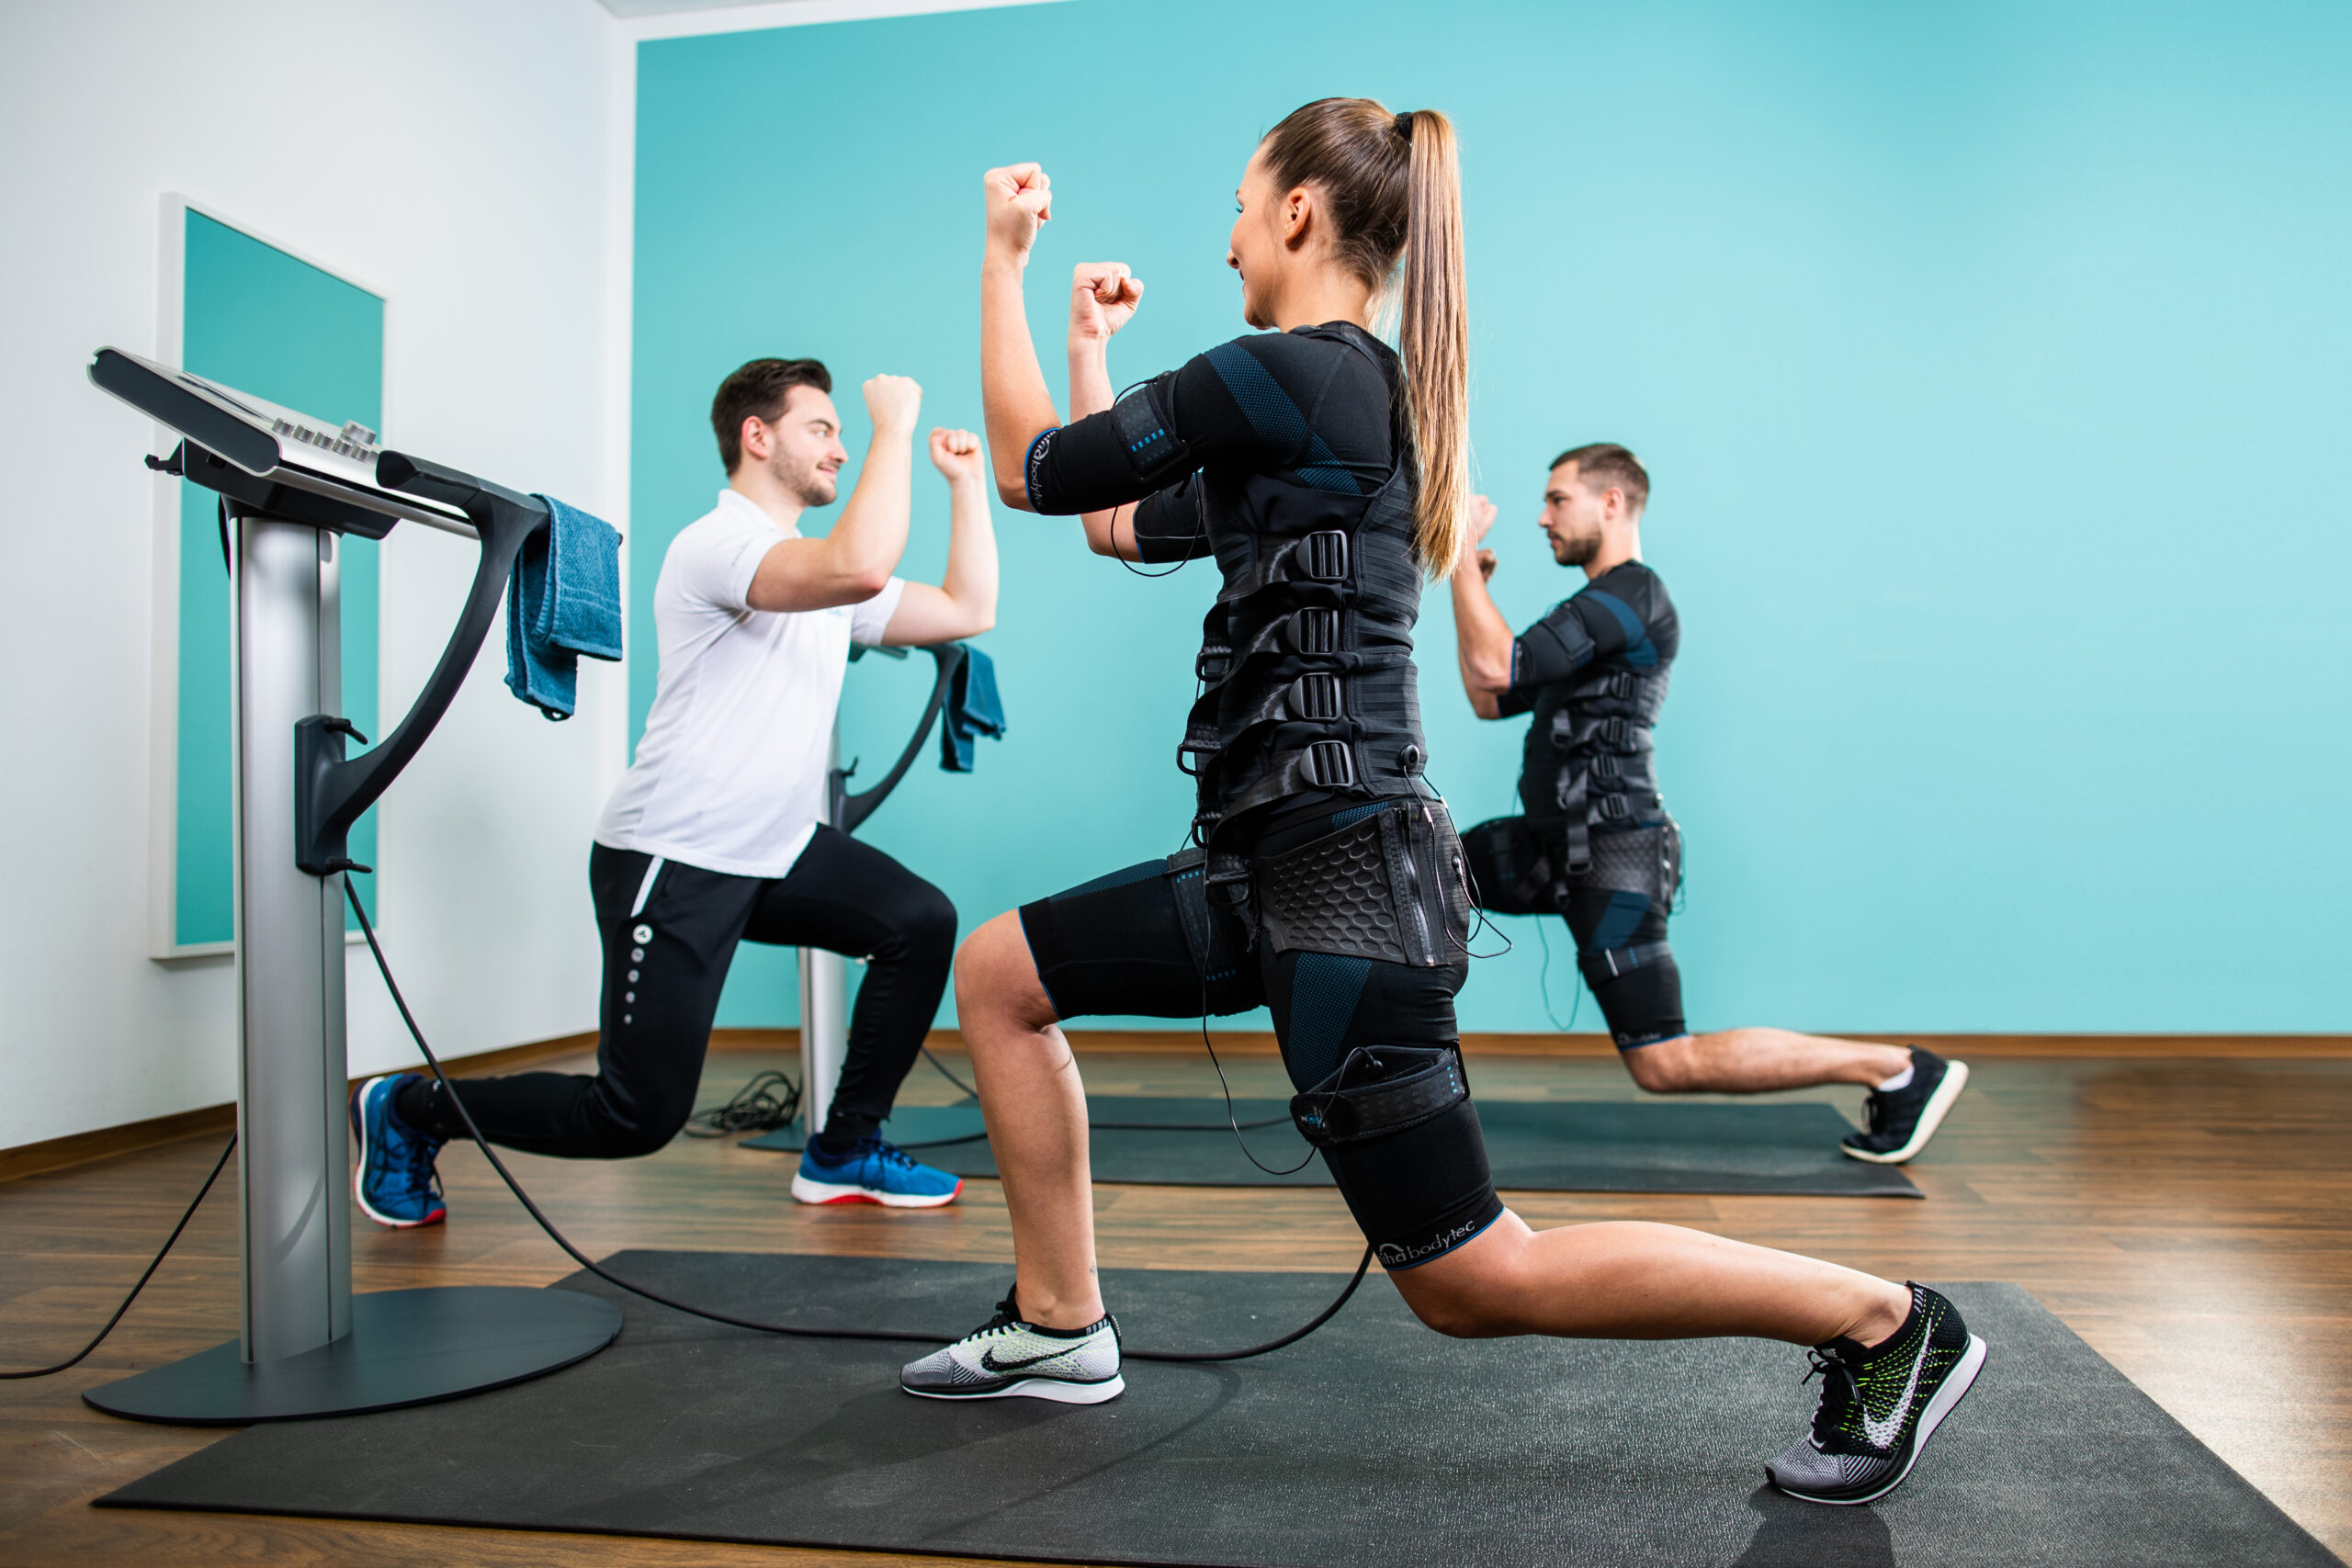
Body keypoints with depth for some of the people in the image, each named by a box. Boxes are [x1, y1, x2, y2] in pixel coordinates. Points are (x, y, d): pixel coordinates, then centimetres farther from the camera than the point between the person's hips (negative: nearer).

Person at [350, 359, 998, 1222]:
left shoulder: (826, 568, 14)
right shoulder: (718, 544, -16)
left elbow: (967, 610, 14)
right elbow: (861, 568, -35)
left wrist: (967, 481, 10)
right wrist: (895, 423, -24)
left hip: (778, 852, 9)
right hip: (674, 861, -9)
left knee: (921, 922, -10)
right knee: (638, 1115, -7)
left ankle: (843, 1152, 6)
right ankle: (407, 1110, 18)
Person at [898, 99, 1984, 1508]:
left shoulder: (1291, 374, -13)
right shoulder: (1361, 392, 16)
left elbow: (1035, 471, -6)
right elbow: (1124, 523, 24)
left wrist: (1006, 259, 6)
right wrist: (1090, 343, 29)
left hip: (1346, 877, -10)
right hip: (1280, 865, 10)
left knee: (1473, 1282, -2)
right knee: (997, 973, 15)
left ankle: (1885, 1324, 9)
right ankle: (1061, 1329, 22)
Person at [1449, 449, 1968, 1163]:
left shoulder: (1631, 596, -14)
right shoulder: (1600, 608, 18)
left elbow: (1496, 666, -25)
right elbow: (1490, 699, 17)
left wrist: (1463, 555, -16)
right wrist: (1470, 586, 10)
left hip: (1610, 856, -10)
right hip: (1555, 843, 10)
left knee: (1665, 1064, -9)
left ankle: (1898, 1070, 0)